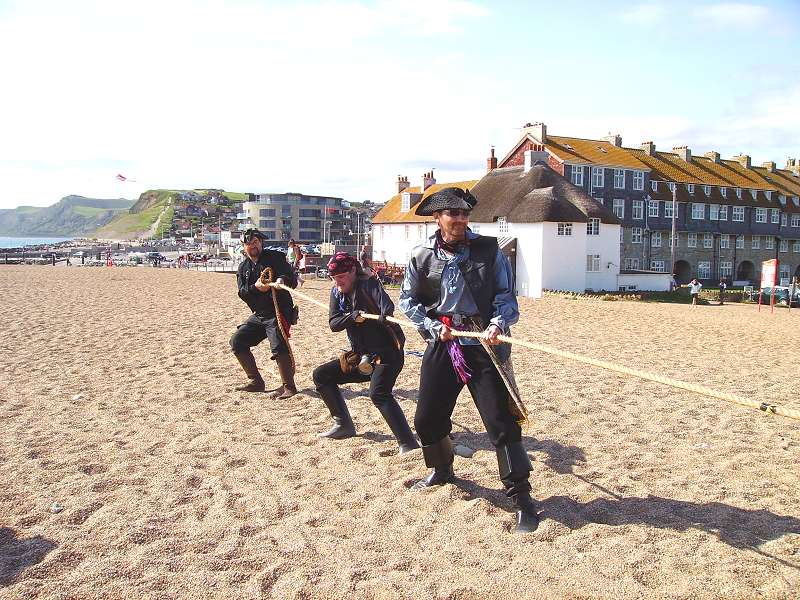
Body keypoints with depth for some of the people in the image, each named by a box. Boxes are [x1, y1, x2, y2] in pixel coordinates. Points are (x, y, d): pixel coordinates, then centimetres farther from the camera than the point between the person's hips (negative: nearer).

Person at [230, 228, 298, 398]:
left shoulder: (275, 257, -1)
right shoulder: (243, 268, 14)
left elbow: (292, 280, -11)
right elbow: (242, 292, 0)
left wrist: (282, 280, -34)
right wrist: (255, 287, -21)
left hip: (279, 312, -7)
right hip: (258, 315, 7)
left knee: (279, 347, -25)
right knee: (237, 341, 5)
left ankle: (289, 386, -10)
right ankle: (256, 382, 15)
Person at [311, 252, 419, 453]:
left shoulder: (368, 284, -13)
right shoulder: (337, 292, 8)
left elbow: (384, 300, -35)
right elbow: (333, 323, -2)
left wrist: (386, 312, -58)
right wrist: (351, 317, -22)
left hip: (387, 354, -8)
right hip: (360, 357, 8)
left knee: (378, 393, -32)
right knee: (321, 375, 10)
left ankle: (408, 444, -33)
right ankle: (343, 425, 21)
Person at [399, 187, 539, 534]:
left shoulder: (488, 251, -2)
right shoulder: (422, 256, 2)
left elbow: (506, 296, -3)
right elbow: (408, 299, 9)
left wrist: (497, 324, -22)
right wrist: (432, 326, -5)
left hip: (483, 346, -3)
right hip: (441, 346, 3)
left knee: (501, 421, -7)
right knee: (428, 419, 13)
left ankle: (521, 499, 7)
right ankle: (442, 470, 44)